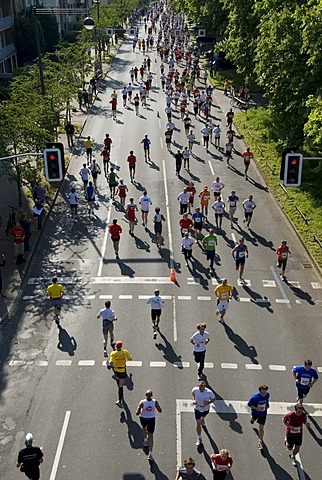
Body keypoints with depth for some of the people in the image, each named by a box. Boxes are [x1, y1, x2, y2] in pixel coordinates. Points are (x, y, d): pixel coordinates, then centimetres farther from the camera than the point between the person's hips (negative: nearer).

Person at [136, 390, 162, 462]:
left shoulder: (142, 402, -21)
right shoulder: (155, 402, -18)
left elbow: (137, 413, -18)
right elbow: (160, 411, -5)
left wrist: (141, 411, 3)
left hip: (143, 419, 0)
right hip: (151, 420, 0)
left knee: (143, 427, 39)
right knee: (150, 436, 12)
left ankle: (145, 440, 31)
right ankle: (150, 454, 4)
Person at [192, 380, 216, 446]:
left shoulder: (209, 392, -32)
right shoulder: (195, 389, -27)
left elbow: (214, 399, -14)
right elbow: (192, 392, -1)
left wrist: (208, 403, -31)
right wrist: (193, 399, -17)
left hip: (205, 409, 0)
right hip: (197, 409, 0)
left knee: (203, 416, 34)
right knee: (198, 424, 2)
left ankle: (202, 419, 72)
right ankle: (199, 438, 21)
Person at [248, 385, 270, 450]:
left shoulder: (267, 394, -20)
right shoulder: (255, 397, -35)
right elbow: (249, 404, -22)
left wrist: (267, 404, -9)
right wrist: (256, 408, -32)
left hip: (263, 414, 1)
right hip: (255, 412, -1)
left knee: (261, 428, -1)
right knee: (253, 420, 33)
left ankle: (260, 442, 12)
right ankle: (252, 419, 71)